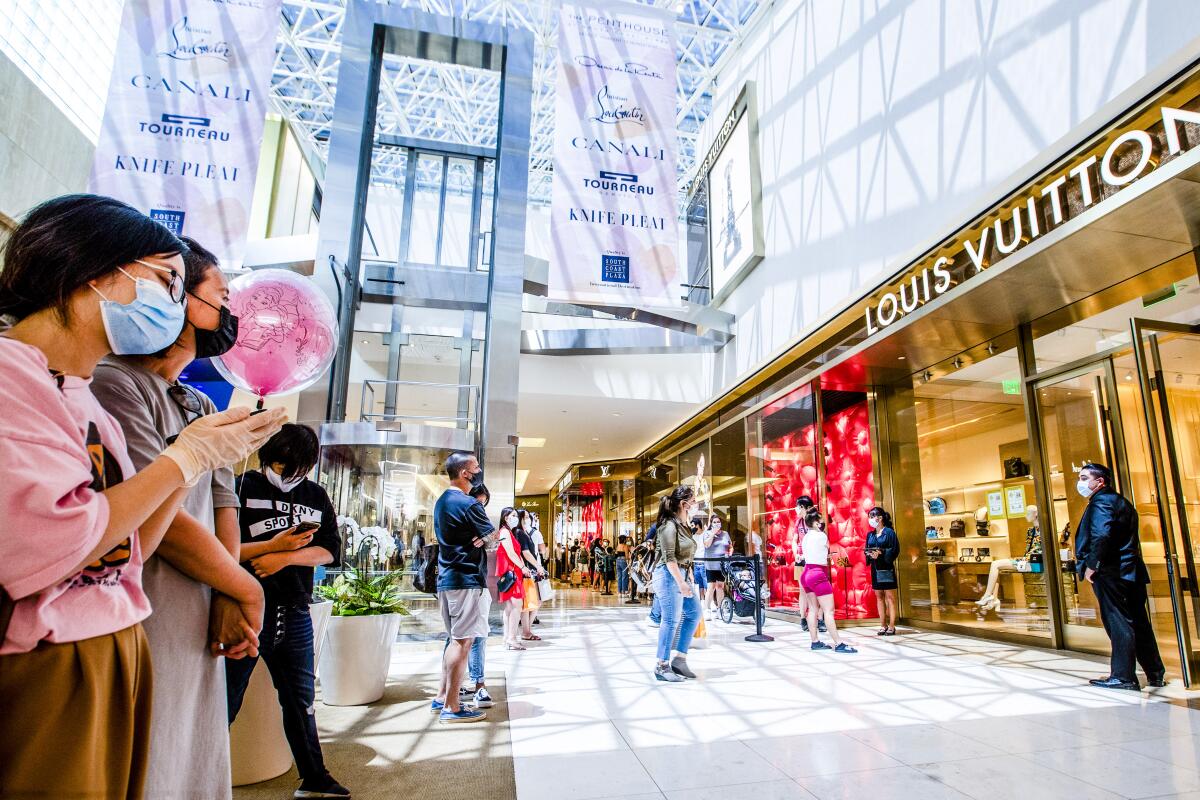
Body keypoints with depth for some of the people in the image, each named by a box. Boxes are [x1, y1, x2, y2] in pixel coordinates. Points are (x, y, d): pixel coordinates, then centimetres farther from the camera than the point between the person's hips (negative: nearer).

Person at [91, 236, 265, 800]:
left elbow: (223, 509, 10)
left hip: (201, 631, 8)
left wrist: (226, 600, -5)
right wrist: (246, 590, -6)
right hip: (142, 634, -8)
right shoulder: (116, 384, -13)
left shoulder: (204, 409, 15)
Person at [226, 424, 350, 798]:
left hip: (295, 615, 4)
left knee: (301, 700, 15)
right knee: (225, 703, 6)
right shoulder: (243, 487, -4)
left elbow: (329, 550, 3)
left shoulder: (315, 496, 9)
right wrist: (274, 545, -19)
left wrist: (286, 557, -12)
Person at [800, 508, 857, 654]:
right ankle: (839, 644, -8)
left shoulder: (806, 537, 12)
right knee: (829, 610, -8)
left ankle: (815, 641, 12)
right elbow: (828, 548, 7)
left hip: (807, 573, 9)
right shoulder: (821, 535, -11)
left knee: (813, 609, 10)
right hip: (818, 574, -9)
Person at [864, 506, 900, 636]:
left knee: (890, 597, -1)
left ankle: (891, 626, 2)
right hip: (875, 568, 6)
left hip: (887, 567, -5)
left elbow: (895, 550, -9)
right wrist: (869, 554, -9)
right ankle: (883, 626, 12)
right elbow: (866, 550, 14)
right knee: (879, 596, 7)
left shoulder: (889, 532, -4)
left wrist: (881, 553, -22)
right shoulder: (870, 535, 12)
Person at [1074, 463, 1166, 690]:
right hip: (1131, 572, 10)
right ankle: (1156, 674, 21)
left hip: (1110, 573, -10)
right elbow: (1127, 538, 22)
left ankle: (1123, 677, -1)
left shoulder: (1101, 501, -11)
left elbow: (1101, 536, -23)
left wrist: (1091, 565, -17)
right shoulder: (1121, 502, 20)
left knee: (1118, 624, -5)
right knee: (1138, 622, 14)